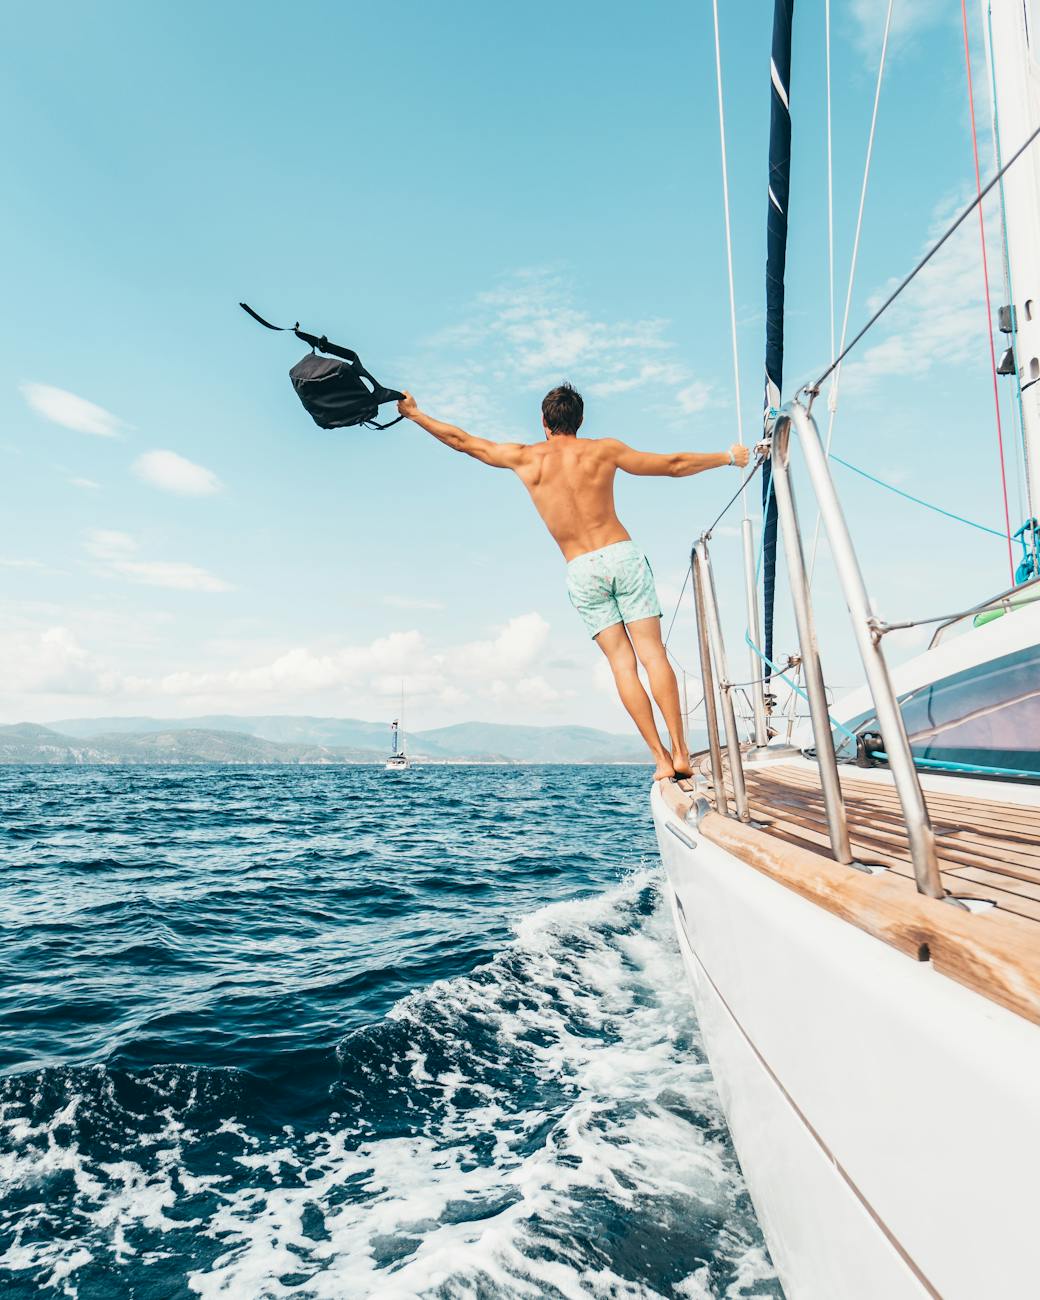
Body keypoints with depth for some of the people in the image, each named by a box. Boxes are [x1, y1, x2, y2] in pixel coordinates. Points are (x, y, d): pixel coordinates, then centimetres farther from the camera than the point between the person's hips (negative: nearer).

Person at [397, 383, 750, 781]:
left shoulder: (524, 457, 6)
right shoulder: (603, 450, 6)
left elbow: (461, 440, 17)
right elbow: (674, 465, 12)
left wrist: (414, 413, 31)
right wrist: (729, 457, 26)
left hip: (582, 571, 0)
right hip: (623, 555, 0)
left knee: (622, 662, 2)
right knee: (653, 652, -2)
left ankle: (661, 758, -1)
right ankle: (680, 752, -5)